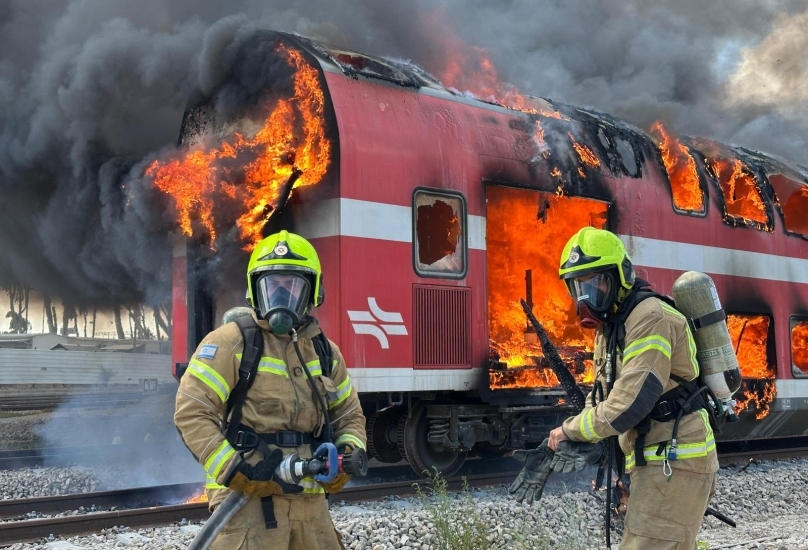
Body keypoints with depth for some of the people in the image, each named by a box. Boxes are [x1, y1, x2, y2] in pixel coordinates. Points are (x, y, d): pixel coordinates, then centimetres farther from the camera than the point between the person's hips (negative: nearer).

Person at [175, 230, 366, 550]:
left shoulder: (326, 352, 13)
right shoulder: (230, 343, -6)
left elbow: (349, 415, 23)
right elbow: (191, 412, -11)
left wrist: (348, 454, 3)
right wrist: (234, 470, -19)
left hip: (309, 498, 6)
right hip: (250, 496, -6)